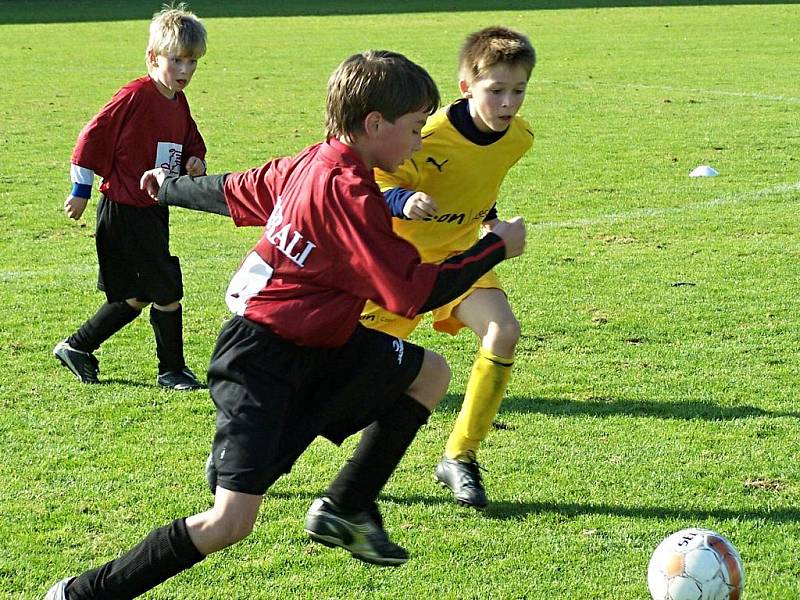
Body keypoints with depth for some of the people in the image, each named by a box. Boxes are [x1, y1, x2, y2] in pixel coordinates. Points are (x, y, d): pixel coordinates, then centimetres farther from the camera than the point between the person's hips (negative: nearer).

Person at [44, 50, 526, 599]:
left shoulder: (310, 164, 5)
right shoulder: (349, 192, -23)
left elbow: (236, 192, 22)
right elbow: (414, 293, -23)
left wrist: (170, 187, 42)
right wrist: (495, 248, -12)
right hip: (265, 363, -10)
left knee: (431, 373, 17)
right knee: (231, 522, -18)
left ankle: (346, 509, 19)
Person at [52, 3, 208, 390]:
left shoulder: (179, 104, 8)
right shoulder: (135, 97, -18)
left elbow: (192, 145, 22)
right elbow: (93, 138, -14)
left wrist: (195, 163, -2)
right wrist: (81, 192, -9)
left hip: (154, 211, 9)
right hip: (124, 210, -9)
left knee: (137, 297, 15)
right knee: (168, 291, -5)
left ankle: (77, 347, 28)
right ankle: (172, 370, 10)